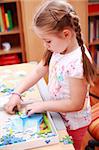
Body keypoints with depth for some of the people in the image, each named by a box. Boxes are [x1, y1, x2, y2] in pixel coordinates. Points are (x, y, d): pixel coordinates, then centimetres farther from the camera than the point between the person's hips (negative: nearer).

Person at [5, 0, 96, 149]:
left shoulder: (77, 62, -34)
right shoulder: (58, 49, -11)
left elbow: (76, 104, -28)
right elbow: (38, 71, -1)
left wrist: (43, 106, -20)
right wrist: (16, 93, -7)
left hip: (73, 123, -7)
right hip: (59, 115, 7)